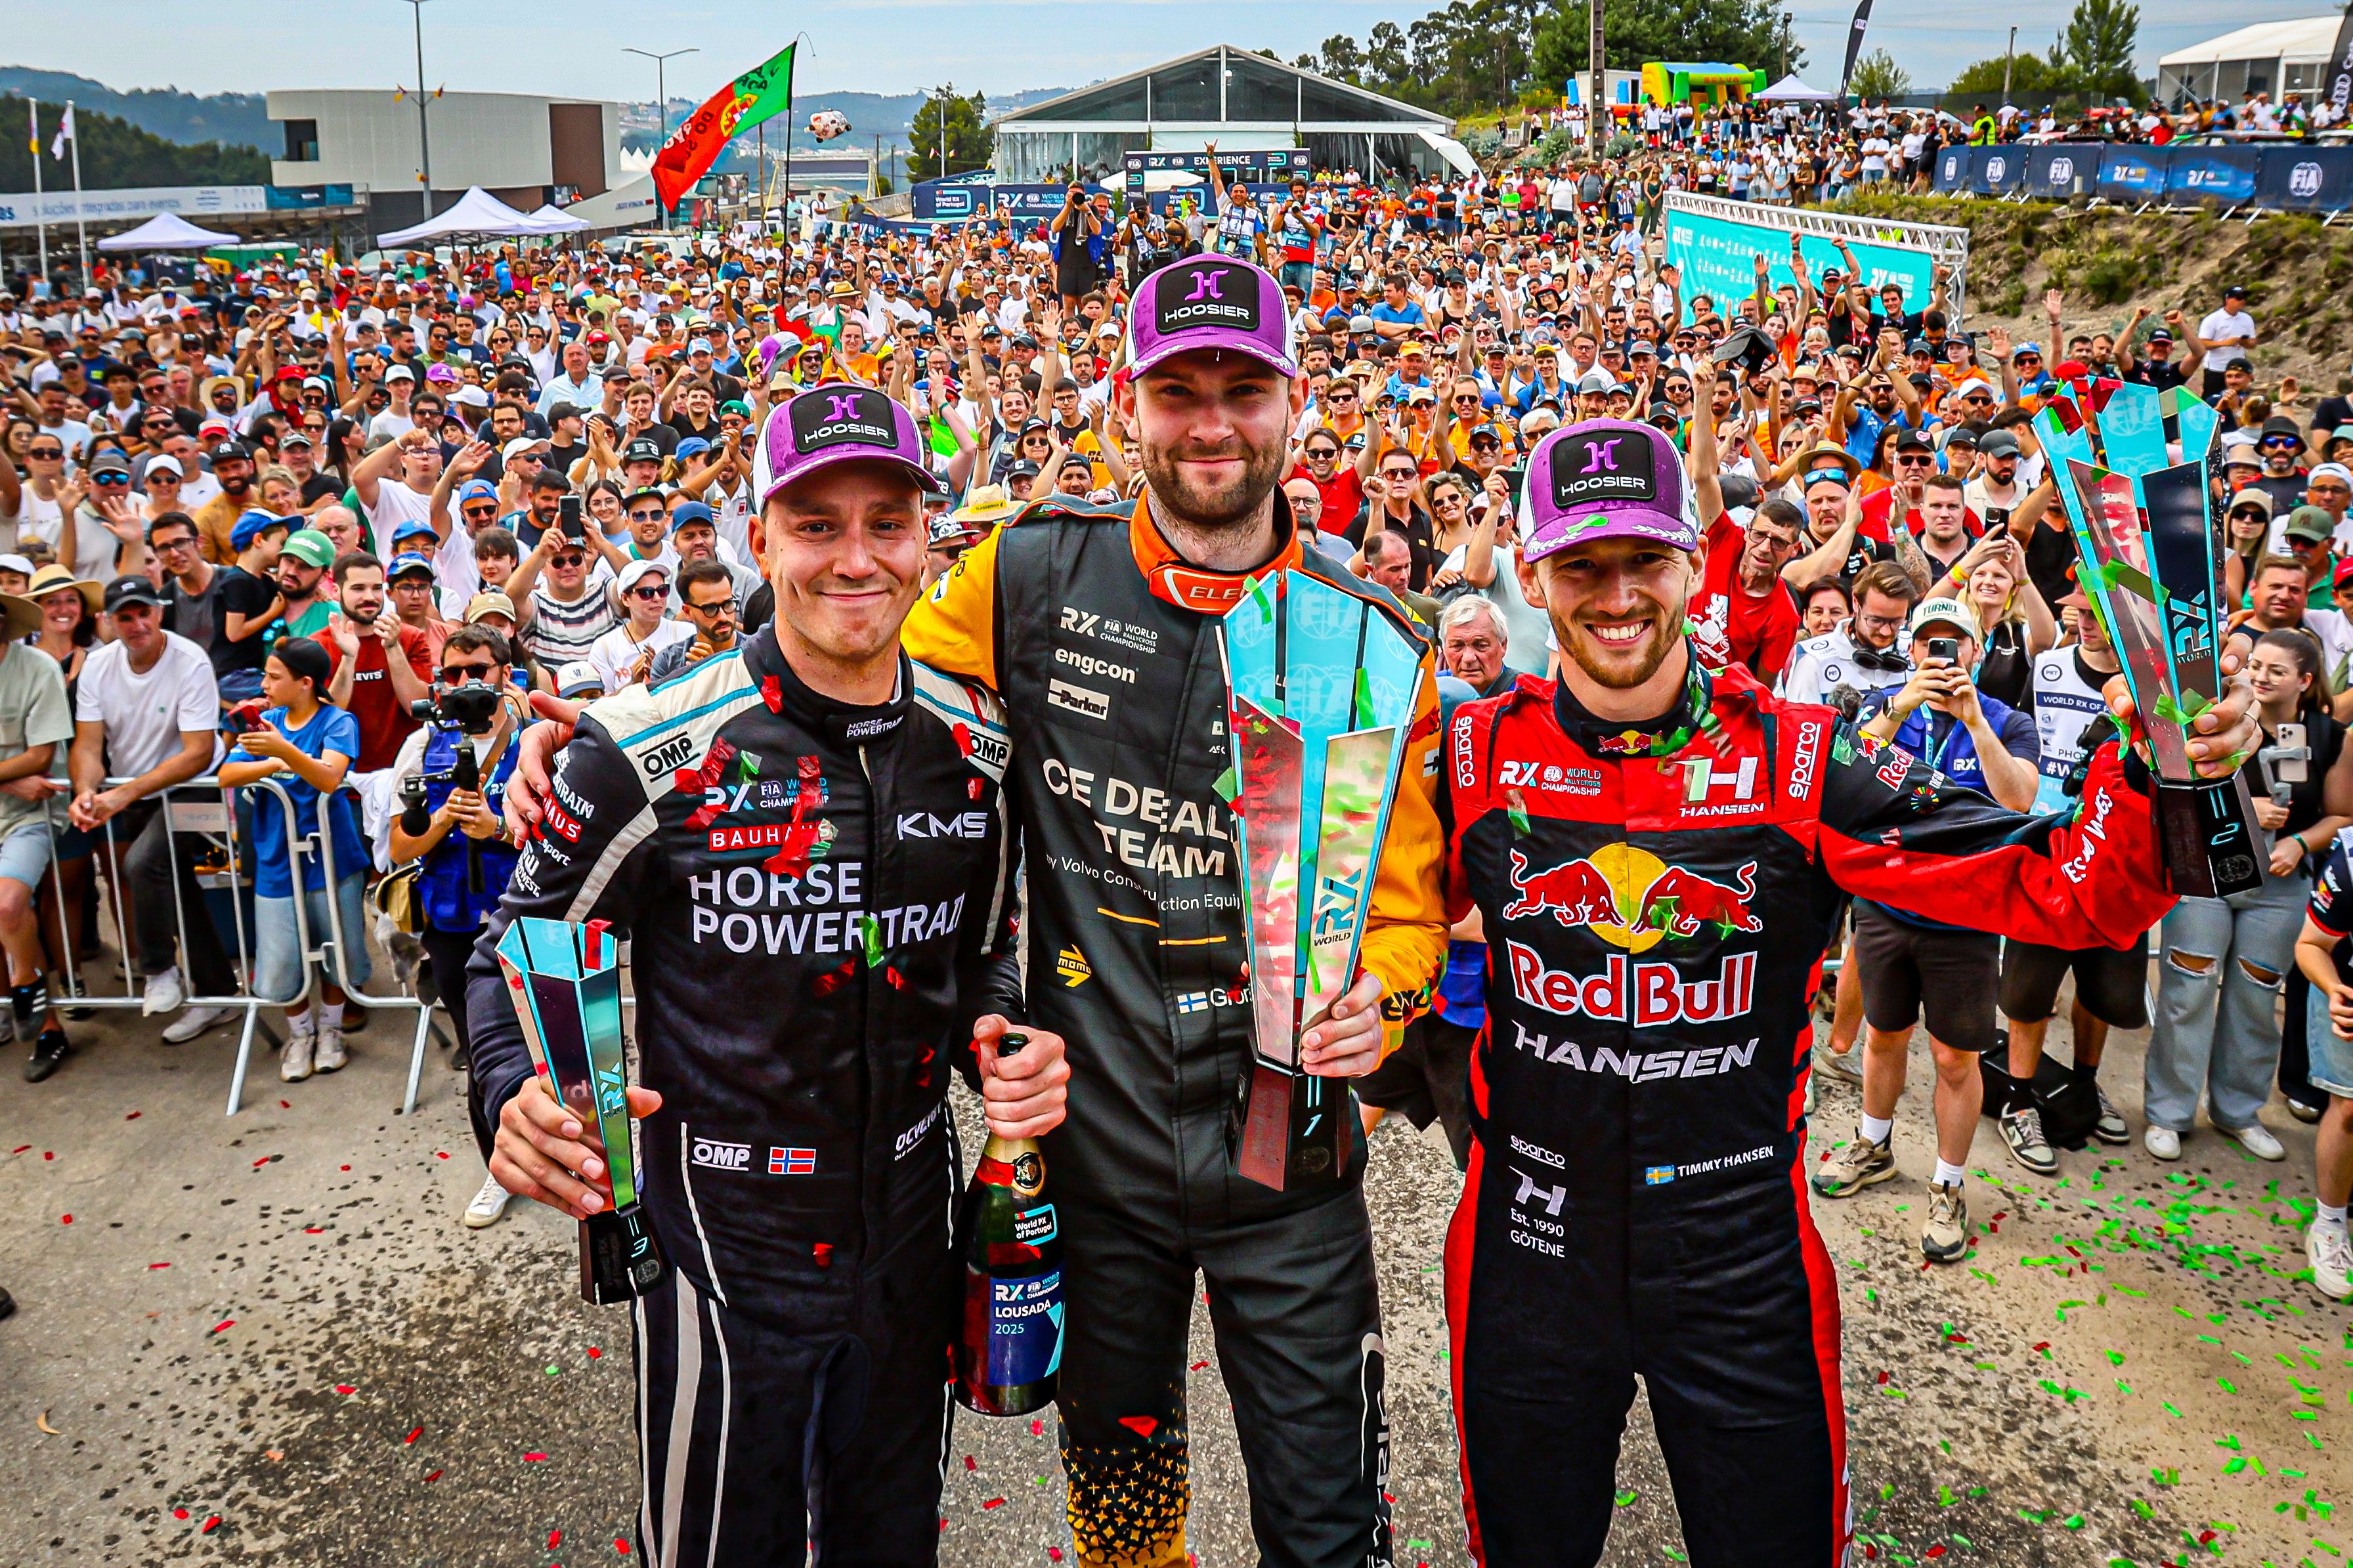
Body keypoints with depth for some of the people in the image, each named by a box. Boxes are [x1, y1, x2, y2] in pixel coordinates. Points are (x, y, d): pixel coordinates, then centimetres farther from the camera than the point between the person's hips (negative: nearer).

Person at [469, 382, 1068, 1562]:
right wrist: (518, 1099, -25)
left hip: (912, 1238, 4)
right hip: (724, 1253, -4)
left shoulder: (976, 746, -3)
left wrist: (1005, 1044, -10)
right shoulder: (655, 753, -17)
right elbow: (519, 951, -7)